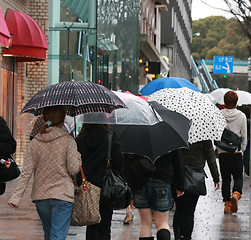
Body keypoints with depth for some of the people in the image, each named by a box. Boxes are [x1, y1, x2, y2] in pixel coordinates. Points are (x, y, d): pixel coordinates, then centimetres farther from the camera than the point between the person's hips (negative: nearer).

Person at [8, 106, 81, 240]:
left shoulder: (35, 142, 3)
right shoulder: (68, 141, -8)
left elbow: (26, 172, -1)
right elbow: (74, 169, -9)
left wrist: (17, 196, 0)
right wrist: (78, 157, 11)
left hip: (40, 195, 4)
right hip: (62, 195, -4)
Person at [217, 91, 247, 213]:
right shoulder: (241, 116, -3)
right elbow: (244, 135, 2)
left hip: (222, 153, 1)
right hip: (237, 152, -1)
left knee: (225, 179, 8)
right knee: (238, 177, 9)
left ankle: (227, 204, 7)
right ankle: (236, 194, -17)